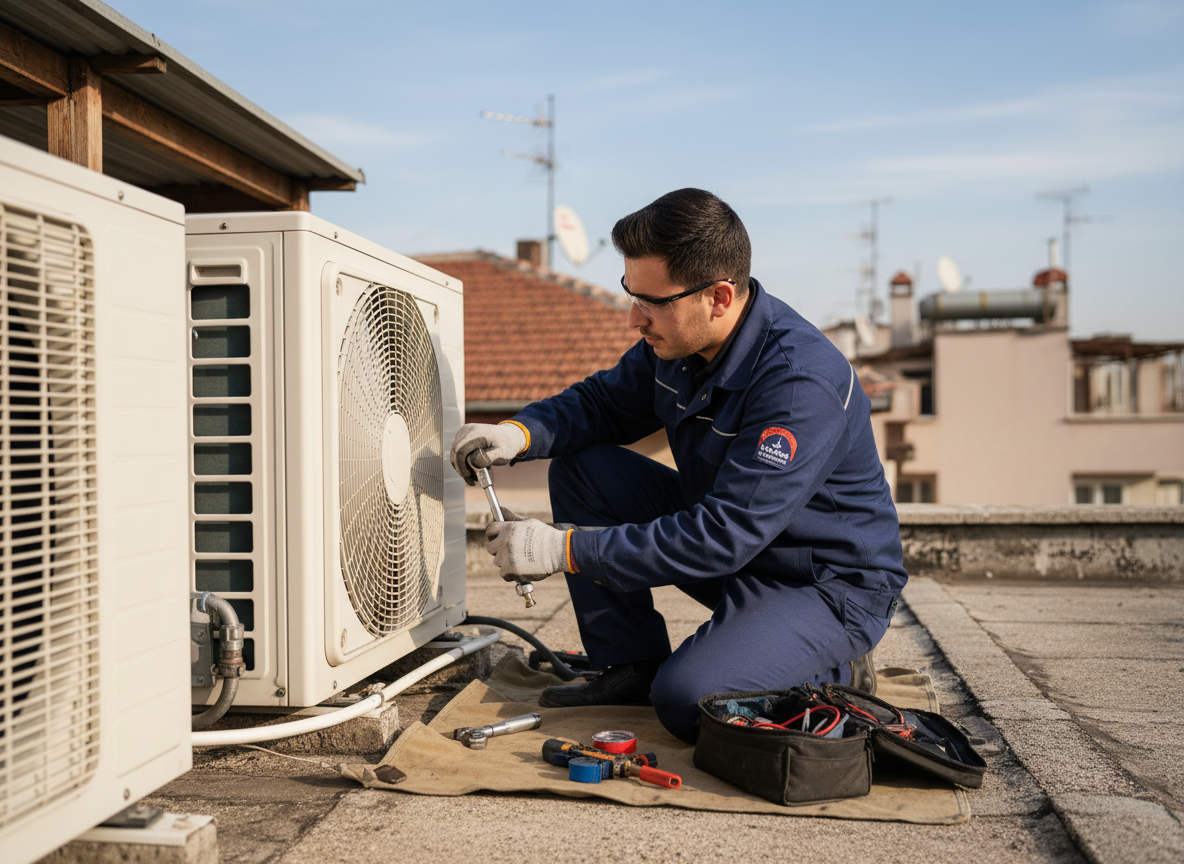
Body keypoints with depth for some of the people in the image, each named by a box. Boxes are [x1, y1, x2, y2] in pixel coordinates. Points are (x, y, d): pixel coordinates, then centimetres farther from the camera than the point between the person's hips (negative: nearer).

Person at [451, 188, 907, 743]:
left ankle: (838, 674, 0)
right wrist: (519, 434, -13)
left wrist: (566, 550, -32)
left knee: (686, 699, -29)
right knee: (580, 466, -4)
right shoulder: (673, 342, -6)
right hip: (733, 546, 8)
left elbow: (724, 536, -34)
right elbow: (601, 401, 10)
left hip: (831, 584, -8)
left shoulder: (802, 381, -32)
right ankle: (633, 666, 3)